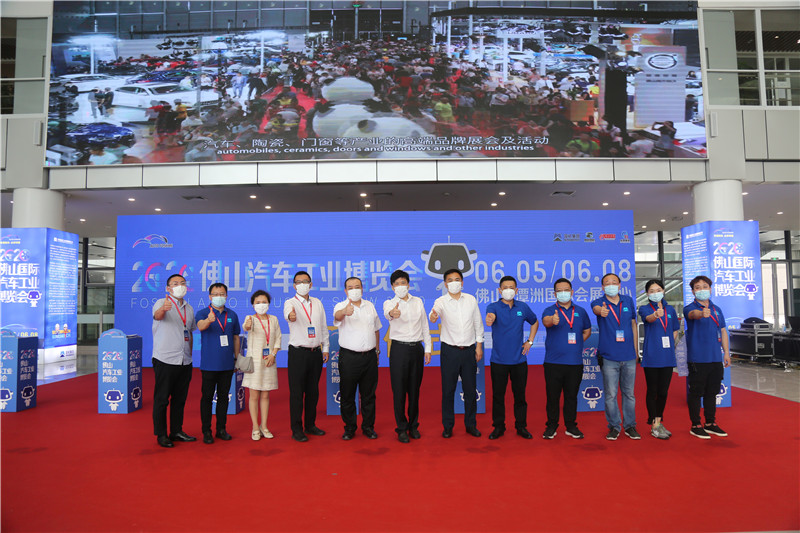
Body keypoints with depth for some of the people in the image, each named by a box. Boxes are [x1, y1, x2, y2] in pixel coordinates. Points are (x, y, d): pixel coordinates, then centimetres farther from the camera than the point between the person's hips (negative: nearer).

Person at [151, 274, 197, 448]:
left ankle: (176, 431, 24)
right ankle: (161, 434, 13)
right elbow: (157, 316, -30)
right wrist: (163, 309, -53)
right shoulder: (162, 303, -6)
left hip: (185, 361, 6)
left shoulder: (189, 308, 13)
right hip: (165, 360, -6)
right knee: (161, 399, 2)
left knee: (180, 398, 13)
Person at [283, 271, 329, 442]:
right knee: (296, 392, -1)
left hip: (316, 352, 5)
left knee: (313, 391, 11)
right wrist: (291, 316, -52)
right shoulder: (290, 303, -4)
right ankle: (296, 429, 8)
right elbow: (287, 312, -29)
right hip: (298, 353, -4)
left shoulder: (317, 303, 11)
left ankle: (310, 425, 24)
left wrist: (325, 348, 11)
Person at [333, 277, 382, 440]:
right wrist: (345, 311, -53)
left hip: (370, 356, 3)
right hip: (349, 357, -3)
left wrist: (377, 349, 16)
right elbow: (337, 316, -30)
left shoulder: (370, 306, 10)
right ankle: (349, 428, 19)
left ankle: (368, 427, 23)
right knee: (347, 395, 4)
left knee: (368, 394, 10)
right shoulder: (341, 306, -5)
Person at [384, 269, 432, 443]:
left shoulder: (418, 302, 9)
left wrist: (427, 348, 7)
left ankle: (413, 426, 23)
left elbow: (425, 326, 12)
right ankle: (402, 428, 12)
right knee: (399, 389, 0)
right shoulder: (389, 303, -2)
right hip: (399, 349, -3)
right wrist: (392, 313, -52)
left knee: (415, 389, 10)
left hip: (417, 348, 3)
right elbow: (387, 312, -28)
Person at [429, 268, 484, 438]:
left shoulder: (471, 300, 4)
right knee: (448, 389, 3)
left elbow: (478, 323, 10)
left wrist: (479, 345, 6)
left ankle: (471, 424, 24)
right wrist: (433, 316, -51)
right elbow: (435, 311, -28)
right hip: (449, 350, -2)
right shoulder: (441, 301, -5)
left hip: (469, 350, 2)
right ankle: (448, 426, 17)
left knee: (470, 389, 9)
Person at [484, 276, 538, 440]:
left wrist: (530, 341, 9)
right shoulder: (494, 306, -6)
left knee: (520, 394, 9)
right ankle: (498, 426, 19)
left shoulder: (523, 307, 4)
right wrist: (489, 320, -54)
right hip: (498, 360, -2)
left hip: (519, 359, 2)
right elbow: (490, 317, -29)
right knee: (498, 395, 6)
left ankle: (521, 426, 23)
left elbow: (535, 322, 21)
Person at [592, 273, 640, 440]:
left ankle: (630, 425, 24)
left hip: (629, 357, 3)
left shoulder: (628, 301, 8)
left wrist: (636, 350, 13)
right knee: (610, 394, 3)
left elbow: (634, 325, 14)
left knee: (629, 393, 11)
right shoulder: (599, 303, -2)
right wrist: (601, 311, -53)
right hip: (609, 357, -2)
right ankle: (614, 426, 16)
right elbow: (596, 308, -28)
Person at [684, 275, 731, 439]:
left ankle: (710, 424, 26)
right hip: (697, 358, -6)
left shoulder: (716, 310, 14)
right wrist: (701, 313, -52)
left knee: (712, 392, 14)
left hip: (716, 358, 6)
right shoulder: (690, 308, -5)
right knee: (696, 393, 0)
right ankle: (696, 426, 9)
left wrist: (726, 353, 12)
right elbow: (693, 314, -29)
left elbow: (723, 332, 17)